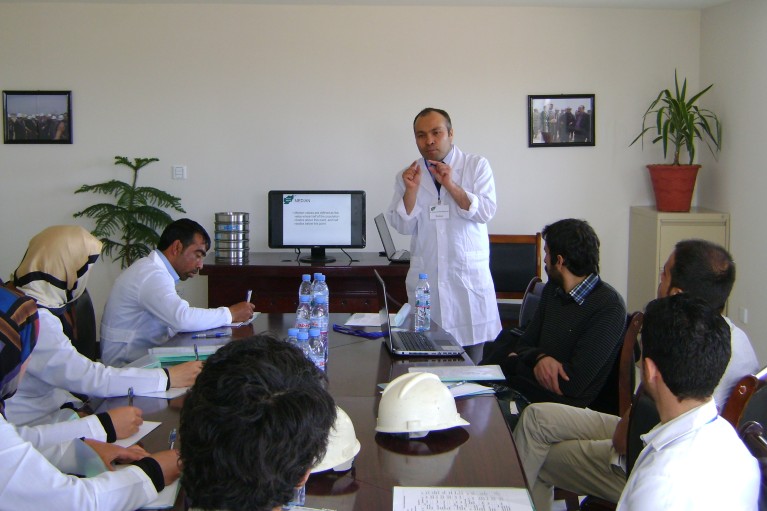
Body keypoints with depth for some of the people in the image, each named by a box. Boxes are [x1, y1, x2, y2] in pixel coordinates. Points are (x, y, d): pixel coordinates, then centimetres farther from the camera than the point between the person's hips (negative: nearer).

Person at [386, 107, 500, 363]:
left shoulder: (477, 166, 3)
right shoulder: (408, 176, 8)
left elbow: (485, 212, -7)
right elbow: (404, 226, 3)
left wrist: (451, 185, -16)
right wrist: (411, 190, -12)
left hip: (469, 276, -1)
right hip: (425, 277, 2)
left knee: (471, 362, 3)